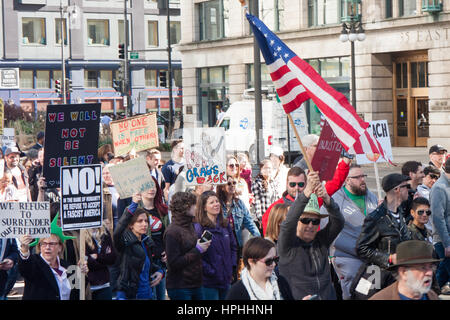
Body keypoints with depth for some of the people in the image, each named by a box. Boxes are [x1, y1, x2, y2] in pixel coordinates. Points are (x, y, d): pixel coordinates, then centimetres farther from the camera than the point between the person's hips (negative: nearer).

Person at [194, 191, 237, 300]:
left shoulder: (225, 225, 10)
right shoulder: (198, 227, -12)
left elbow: (233, 247, 20)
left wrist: (232, 266, 7)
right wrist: (210, 271, -17)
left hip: (226, 280, 7)